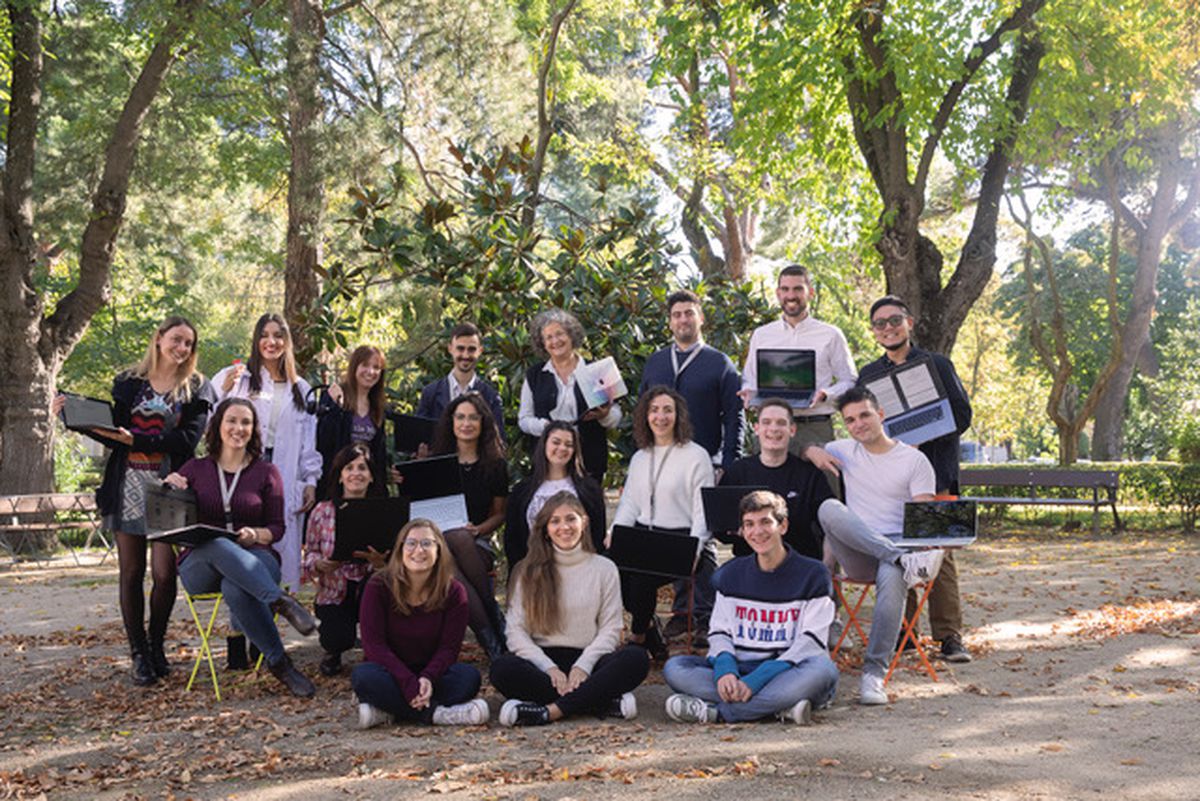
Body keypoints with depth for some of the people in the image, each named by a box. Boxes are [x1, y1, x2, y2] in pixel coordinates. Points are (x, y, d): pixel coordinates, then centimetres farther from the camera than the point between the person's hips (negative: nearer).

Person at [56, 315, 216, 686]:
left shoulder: (196, 389, 5)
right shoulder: (128, 382, 11)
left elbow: (187, 439, -9)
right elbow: (112, 435, 9)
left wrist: (136, 440, -17)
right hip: (128, 486, 2)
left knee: (164, 573, -7)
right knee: (131, 573, 3)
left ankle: (156, 645, 13)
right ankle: (139, 652, 13)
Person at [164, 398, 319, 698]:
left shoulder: (266, 472, 12)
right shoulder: (195, 469, 15)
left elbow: (277, 527, 8)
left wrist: (255, 535, -15)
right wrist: (168, 489, -6)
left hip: (255, 559, -1)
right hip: (199, 564, 1)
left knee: (235, 589, -40)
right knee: (218, 546, -39)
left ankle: (276, 662, -33)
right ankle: (281, 602, -44)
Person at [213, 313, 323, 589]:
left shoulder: (301, 389, 17)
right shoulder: (235, 377, 7)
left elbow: (309, 439, 14)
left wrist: (311, 481, 6)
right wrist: (224, 392, -10)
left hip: (284, 481, 2)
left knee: (281, 547, -3)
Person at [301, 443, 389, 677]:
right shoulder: (322, 511, -1)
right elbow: (309, 555, 3)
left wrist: (380, 562, -27)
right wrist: (319, 564, -20)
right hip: (335, 593, 0)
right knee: (339, 638, -28)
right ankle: (333, 650, 18)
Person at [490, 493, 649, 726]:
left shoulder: (604, 569, 10)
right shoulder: (529, 571, 8)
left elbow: (610, 628, 4)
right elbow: (516, 632, 1)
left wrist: (583, 666, -13)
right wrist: (549, 668, -15)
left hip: (587, 661, 0)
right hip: (543, 661, 0)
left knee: (636, 659, -29)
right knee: (503, 668, -33)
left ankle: (547, 711, -32)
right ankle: (605, 702, -29)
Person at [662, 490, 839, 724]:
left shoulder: (813, 574, 1)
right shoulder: (731, 574, 15)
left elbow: (811, 642, -8)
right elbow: (719, 632, 11)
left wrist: (757, 680, -21)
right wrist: (724, 668, -15)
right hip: (739, 670, 3)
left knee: (824, 669, -36)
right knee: (674, 667, -20)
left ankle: (715, 711, -32)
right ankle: (780, 707, -29)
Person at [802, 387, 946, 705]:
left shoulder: (915, 460, 7)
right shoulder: (845, 451, 17)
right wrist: (812, 450, 2)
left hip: (897, 546, -2)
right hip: (857, 557, 2)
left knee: (892, 577, -39)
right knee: (829, 508, -29)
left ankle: (874, 673, -36)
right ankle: (904, 559, -37)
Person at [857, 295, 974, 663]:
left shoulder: (937, 364, 6)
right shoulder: (868, 374, 16)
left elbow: (962, 414, 1)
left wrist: (921, 438, -13)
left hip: (932, 471, -3)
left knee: (938, 553, -6)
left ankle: (950, 636, -2)